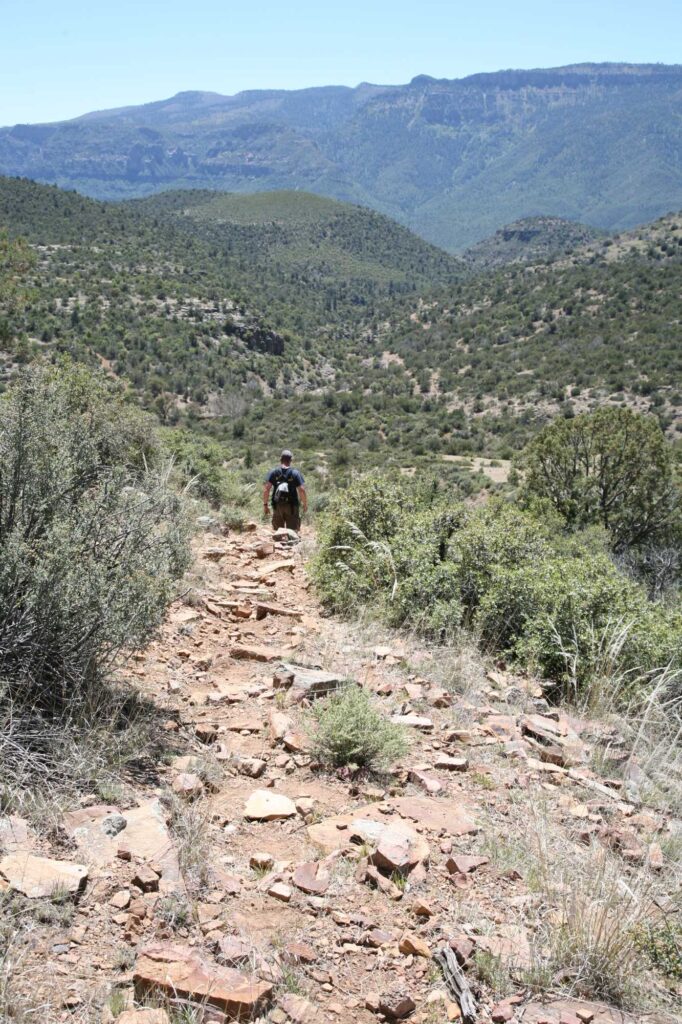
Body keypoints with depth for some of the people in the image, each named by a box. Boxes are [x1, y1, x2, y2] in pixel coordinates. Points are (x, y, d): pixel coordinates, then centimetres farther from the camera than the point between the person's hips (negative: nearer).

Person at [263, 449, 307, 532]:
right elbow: (302, 490, -10)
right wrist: (305, 504, 3)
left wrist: (265, 504, -1)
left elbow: (266, 489, -7)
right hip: (292, 506, -2)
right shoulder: (296, 473, -5)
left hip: (277, 506, 2)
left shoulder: (273, 472, -1)